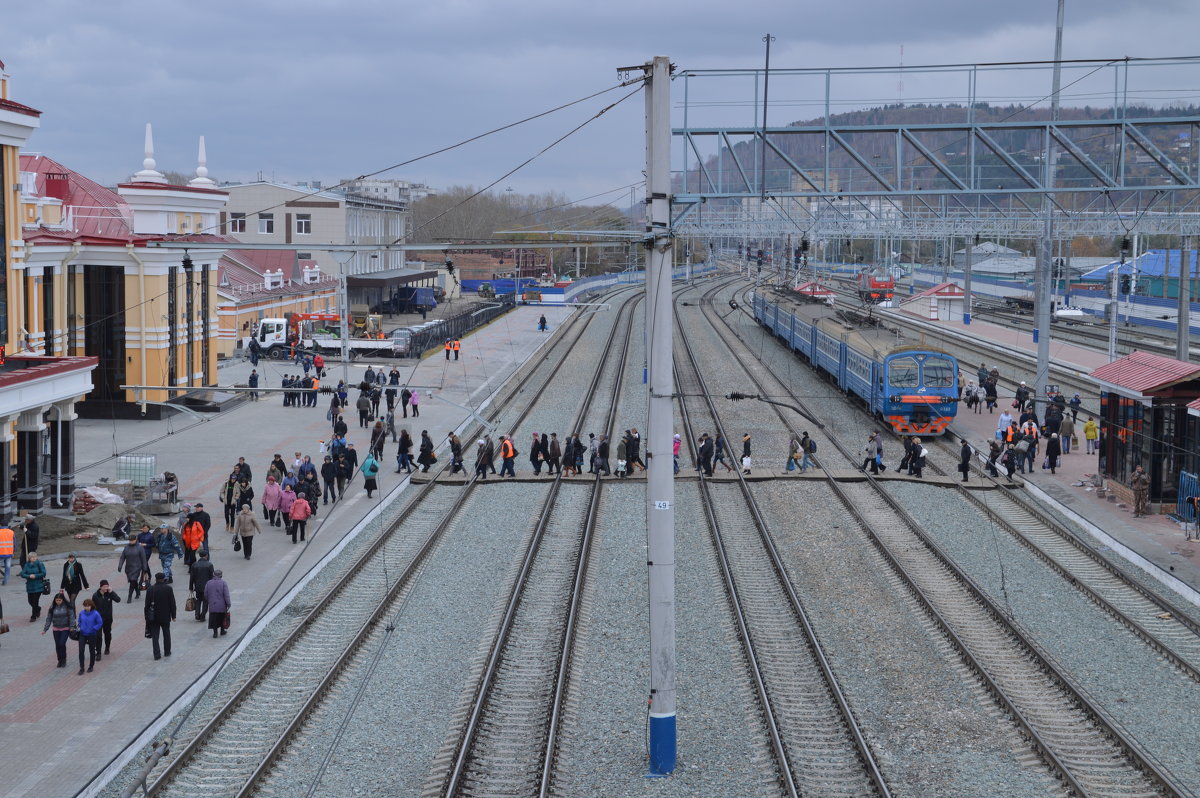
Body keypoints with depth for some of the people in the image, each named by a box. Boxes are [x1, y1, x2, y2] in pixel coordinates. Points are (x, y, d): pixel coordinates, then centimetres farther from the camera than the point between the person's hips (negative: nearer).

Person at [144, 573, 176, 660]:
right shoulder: (168, 589, -9)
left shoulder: (150, 590, -7)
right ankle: (167, 652, 26)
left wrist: (147, 617, 5)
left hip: (154, 617, 0)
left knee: (155, 636, 4)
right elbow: (172, 603, -6)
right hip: (165, 616, 0)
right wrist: (173, 615, 3)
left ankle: (157, 654, -1)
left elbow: (147, 605, -4)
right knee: (166, 634, 17)